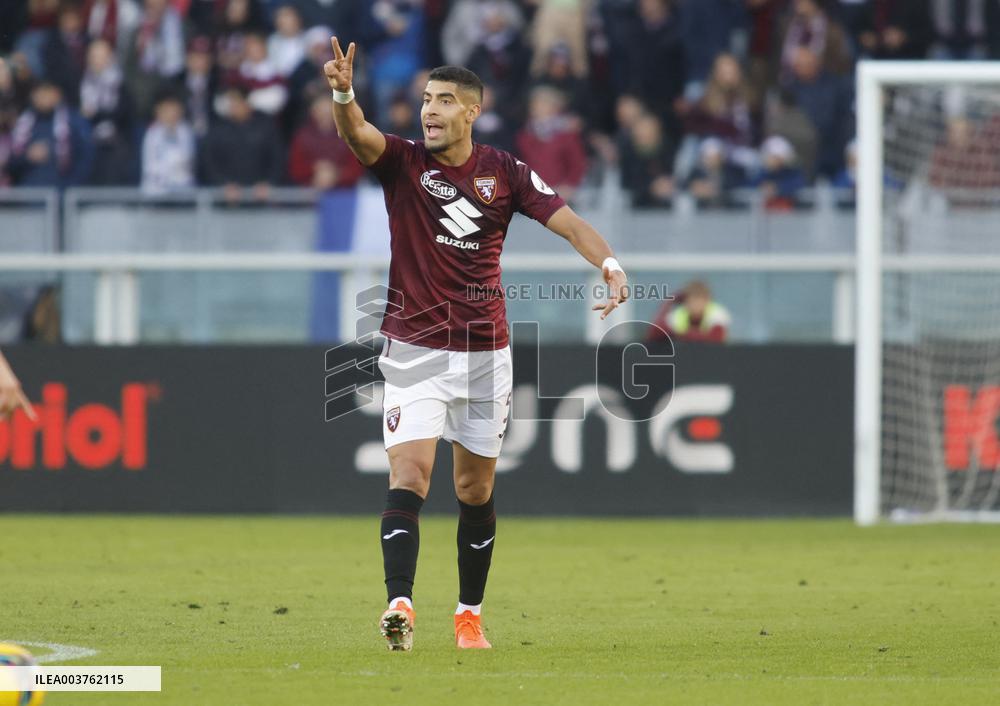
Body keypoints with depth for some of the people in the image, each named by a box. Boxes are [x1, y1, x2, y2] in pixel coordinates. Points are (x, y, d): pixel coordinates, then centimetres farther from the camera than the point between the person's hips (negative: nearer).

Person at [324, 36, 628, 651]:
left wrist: (611, 266, -24)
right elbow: (357, 133, -22)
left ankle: (470, 615, 22)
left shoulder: (506, 172, 1)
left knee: (476, 491, 10)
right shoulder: (403, 161, -3)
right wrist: (343, 94, -44)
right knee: (409, 476, -17)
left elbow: (567, 221, -5)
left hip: (485, 352, 2)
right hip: (414, 348, -2)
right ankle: (401, 605, -26)